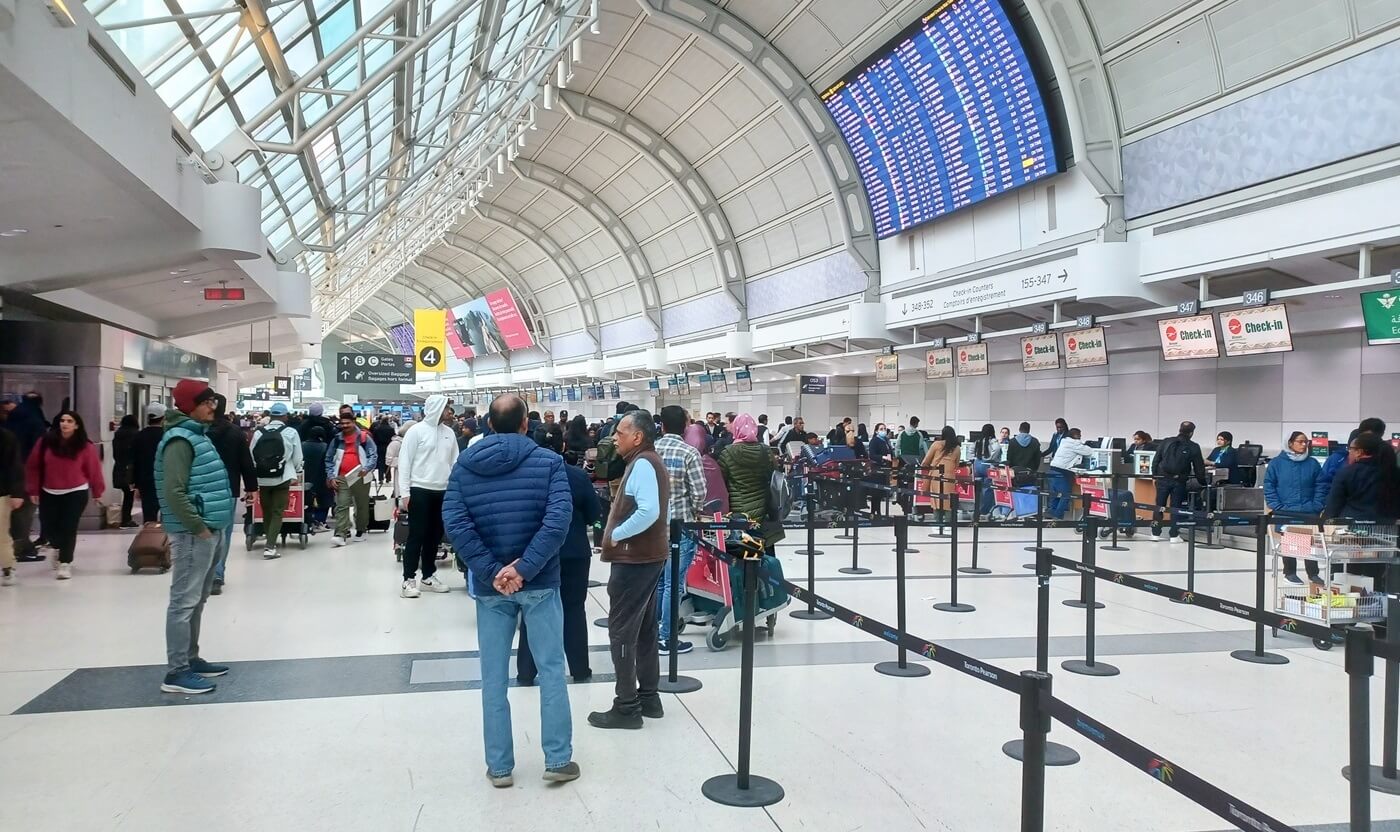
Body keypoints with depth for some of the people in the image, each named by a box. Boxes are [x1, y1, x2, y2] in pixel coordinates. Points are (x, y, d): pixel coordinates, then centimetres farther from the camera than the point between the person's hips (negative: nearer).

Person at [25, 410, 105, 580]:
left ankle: (65, 563, 2)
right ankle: (61, 549, 41)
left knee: (68, 527, -8)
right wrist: (34, 490, 2)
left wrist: (97, 492, 1)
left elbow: (94, 470, -4)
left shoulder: (85, 446, -10)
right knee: (49, 527, 9)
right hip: (49, 493, 3)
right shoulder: (45, 442, -5)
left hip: (76, 493, -3)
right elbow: (33, 466, 2)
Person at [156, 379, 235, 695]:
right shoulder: (180, 440, -15)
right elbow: (174, 493, -23)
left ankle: (191, 659, 28)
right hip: (193, 534, -10)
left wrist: (212, 526, 17)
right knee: (184, 601, -5)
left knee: (197, 600, 17)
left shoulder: (198, 435, 16)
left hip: (208, 531, 10)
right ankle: (176, 672, 0)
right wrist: (199, 527, -18)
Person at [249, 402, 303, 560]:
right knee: (277, 512, 0)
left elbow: (252, 457, 6)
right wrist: (298, 474, 19)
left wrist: (255, 475, 22)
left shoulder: (258, 433, 2)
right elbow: (297, 457, 1)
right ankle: (270, 546, -8)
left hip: (262, 479, 3)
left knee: (266, 511, 16)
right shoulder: (291, 432, -4)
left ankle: (269, 541, 30)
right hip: (282, 478, -3)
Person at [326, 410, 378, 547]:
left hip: (360, 478, -2)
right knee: (341, 506, -9)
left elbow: (373, 455, -4)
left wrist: (366, 469, -21)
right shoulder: (337, 439, 9)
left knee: (362, 506, 10)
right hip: (341, 478, 2)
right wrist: (331, 477, 4)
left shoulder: (364, 437, -1)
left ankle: (360, 531, 26)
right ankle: (341, 535, -14)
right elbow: (329, 459, 13)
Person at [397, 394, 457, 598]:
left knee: (435, 535, 12)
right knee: (417, 535, -2)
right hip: (419, 490, -5)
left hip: (442, 491, 5)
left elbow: (454, 462, 11)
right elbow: (405, 462, -7)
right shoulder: (416, 430, -6)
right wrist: (405, 493, -12)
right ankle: (408, 580, 5)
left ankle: (428, 577, 23)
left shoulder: (449, 432, 9)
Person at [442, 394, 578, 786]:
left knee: (493, 677, 10)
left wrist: (491, 571, -13)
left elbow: (454, 522, -10)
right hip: (539, 582, -2)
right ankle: (558, 760, 14)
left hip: (489, 586, 2)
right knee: (551, 670, 9)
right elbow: (558, 519, -19)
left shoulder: (464, 466, 2)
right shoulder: (549, 461, -5)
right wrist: (524, 567, -19)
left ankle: (499, 767, 18)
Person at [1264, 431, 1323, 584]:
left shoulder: (1313, 463, 6)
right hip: (1285, 513, -1)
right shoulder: (1277, 463, 0)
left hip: (1309, 513, 1)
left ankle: (1313, 573, 15)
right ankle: (1290, 573, 18)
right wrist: (1277, 507, -8)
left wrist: (1316, 506, -5)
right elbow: (1269, 486, 0)